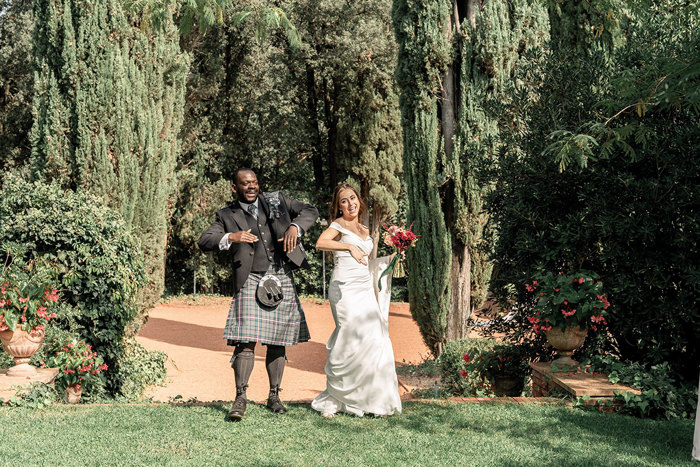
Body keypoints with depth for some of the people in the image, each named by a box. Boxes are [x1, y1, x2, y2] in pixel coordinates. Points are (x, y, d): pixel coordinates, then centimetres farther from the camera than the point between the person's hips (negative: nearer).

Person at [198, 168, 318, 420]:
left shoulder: (276, 200, 12)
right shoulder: (227, 215, 6)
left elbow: (310, 211, 13)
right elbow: (204, 241, -3)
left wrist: (295, 227, -8)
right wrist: (231, 237, -21)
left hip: (282, 280, 3)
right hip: (251, 281, -2)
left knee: (277, 341, 8)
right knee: (246, 341, -12)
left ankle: (274, 396, 20)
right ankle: (240, 398, -5)